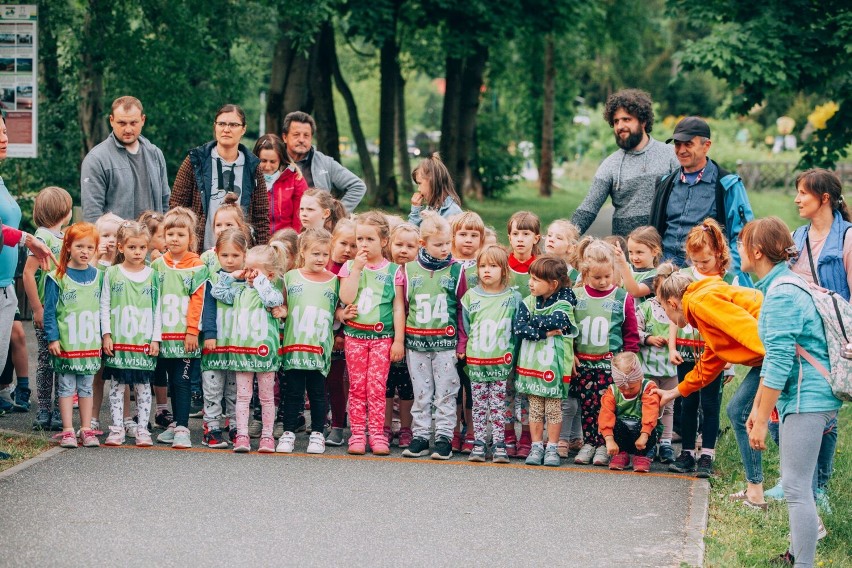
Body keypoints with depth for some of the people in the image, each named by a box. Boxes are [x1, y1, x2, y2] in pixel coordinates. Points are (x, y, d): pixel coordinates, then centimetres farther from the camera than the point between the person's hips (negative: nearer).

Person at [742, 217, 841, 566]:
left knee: (796, 487, -8)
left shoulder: (782, 295, -18)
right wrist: (757, 407, 22)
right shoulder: (781, 286, 14)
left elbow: (778, 364, -21)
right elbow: (776, 357, 21)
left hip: (806, 399, -10)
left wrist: (762, 421, -17)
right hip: (802, 396, 10)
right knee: (796, 483, 20)